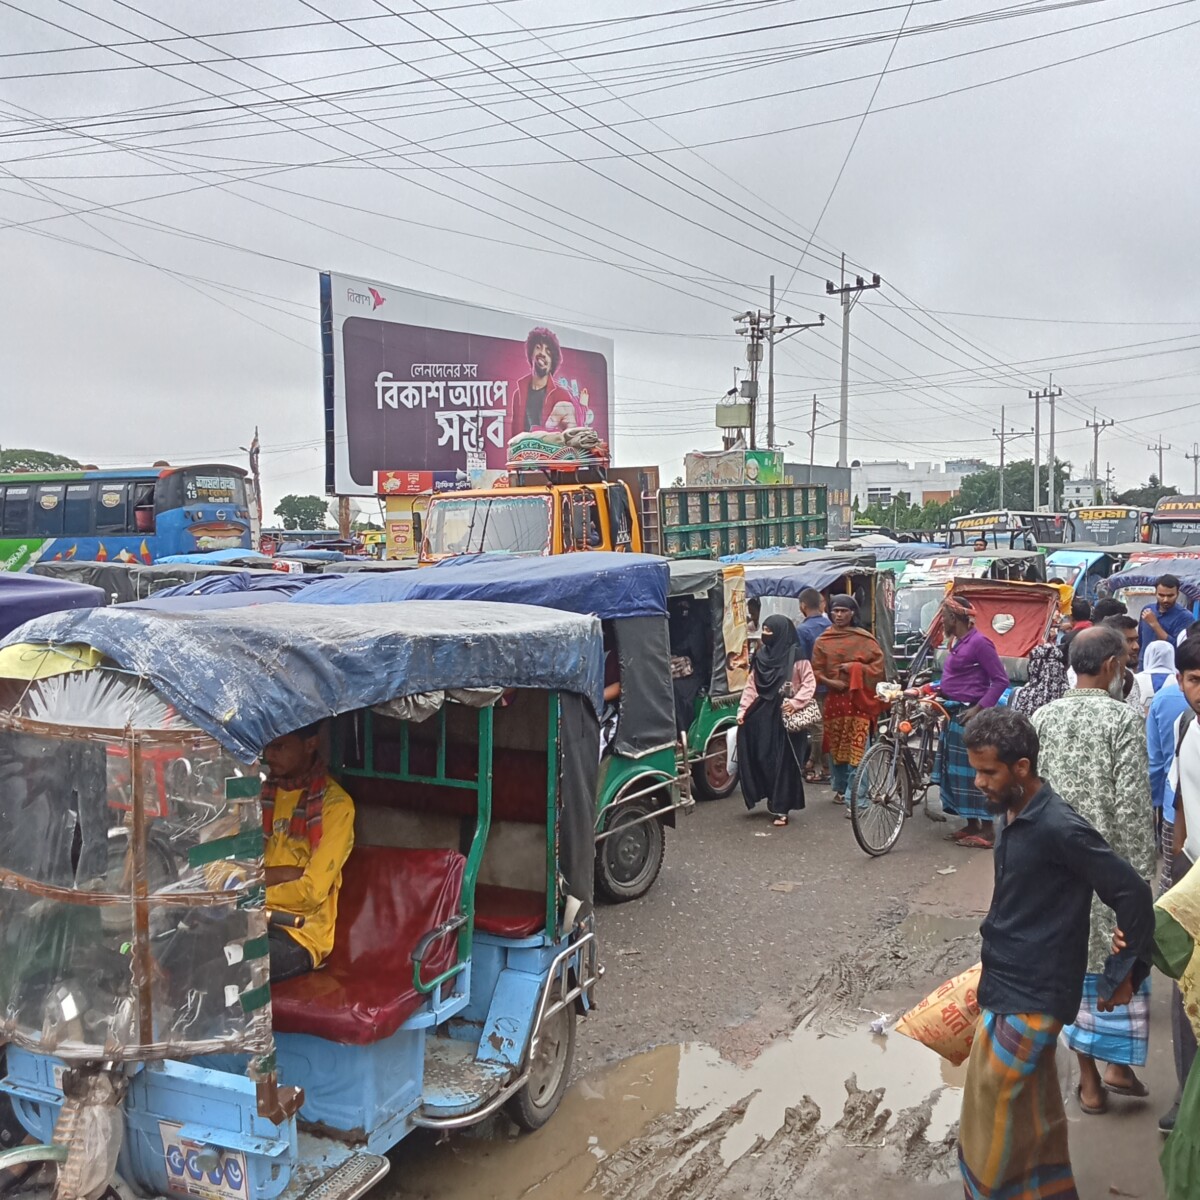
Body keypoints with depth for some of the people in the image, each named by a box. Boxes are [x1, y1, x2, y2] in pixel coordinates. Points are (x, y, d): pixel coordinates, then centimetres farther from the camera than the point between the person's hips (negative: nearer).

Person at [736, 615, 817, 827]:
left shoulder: (796, 656, -5)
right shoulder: (761, 656, 10)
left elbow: (809, 683, -6)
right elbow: (751, 685, 10)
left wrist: (795, 702, -18)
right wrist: (743, 709, 2)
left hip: (786, 716, -5)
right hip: (763, 714, 5)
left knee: (784, 761, -2)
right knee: (763, 758, 4)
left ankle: (781, 808, 4)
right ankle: (774, 800, 20)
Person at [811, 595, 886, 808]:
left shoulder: (864, 639, 1)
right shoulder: (823, 641, 6)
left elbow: (878, 665, 1)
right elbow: (816, 670, 5)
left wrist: (855, 667, -11)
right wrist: (830, 681, -13)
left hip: (858, 698, -2)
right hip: (834, 699, 2)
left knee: (857, 750, -8)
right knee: (836, 747, 11)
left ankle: (853, 798, -6)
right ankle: (840, 788, 31)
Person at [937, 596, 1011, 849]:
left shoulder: (979, 642, -15)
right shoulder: (957, 643, 12)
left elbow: (1000, 680, -15)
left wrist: (979, 708, -20)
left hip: (971, 715, -10)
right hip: (955, 714, 10)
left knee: (976, 771, -5)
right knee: (957, 770, 14)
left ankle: (987, 831, 2)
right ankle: (972, 825, 24)